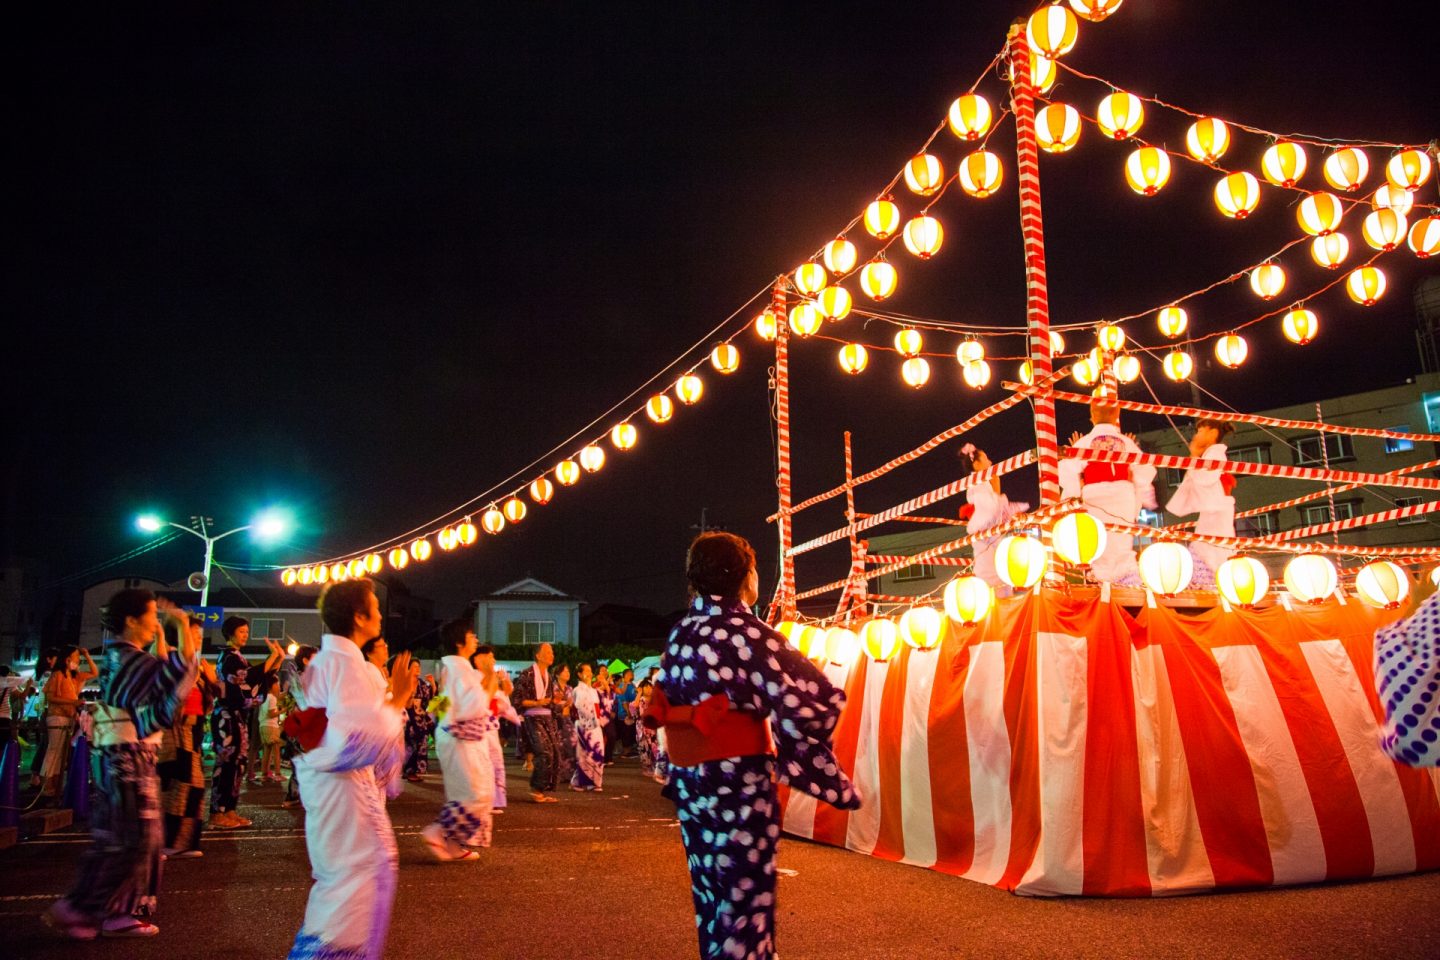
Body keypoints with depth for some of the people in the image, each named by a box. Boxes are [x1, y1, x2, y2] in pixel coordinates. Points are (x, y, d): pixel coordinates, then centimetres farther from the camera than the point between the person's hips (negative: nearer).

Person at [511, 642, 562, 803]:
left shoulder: (548, 676, 16)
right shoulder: (527, 675, -8)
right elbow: (518, 700, -12)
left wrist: (555, 700, 5)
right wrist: (537, 703, -21)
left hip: (547, 718, 8)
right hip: (532, 718, -8)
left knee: (555, 755, 2)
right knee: (545, 753, -18)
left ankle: (545, 790, 12)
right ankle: (536, 789, -4)